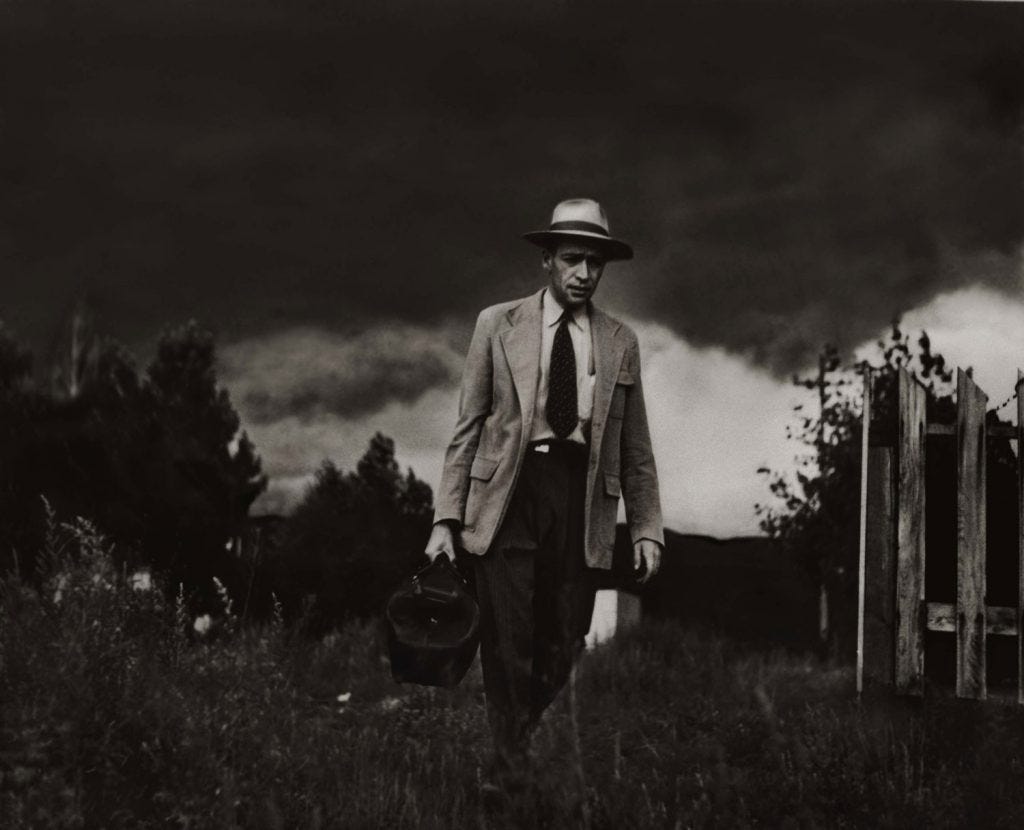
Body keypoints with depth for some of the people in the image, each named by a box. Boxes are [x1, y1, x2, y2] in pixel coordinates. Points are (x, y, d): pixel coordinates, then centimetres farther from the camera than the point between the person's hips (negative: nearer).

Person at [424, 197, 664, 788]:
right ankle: (510, 768, 5)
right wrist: (446, 519, -2)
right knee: (508, 644, -6)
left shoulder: (620, 342, 12)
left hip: (582, 498, 2)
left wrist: (647, 529, 7)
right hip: (508, 493, -2)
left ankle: (527, 745, 19)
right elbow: (468, 428, 5)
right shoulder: (498, 325, 7)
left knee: (562, 647, 2)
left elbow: (636, 447, 15)